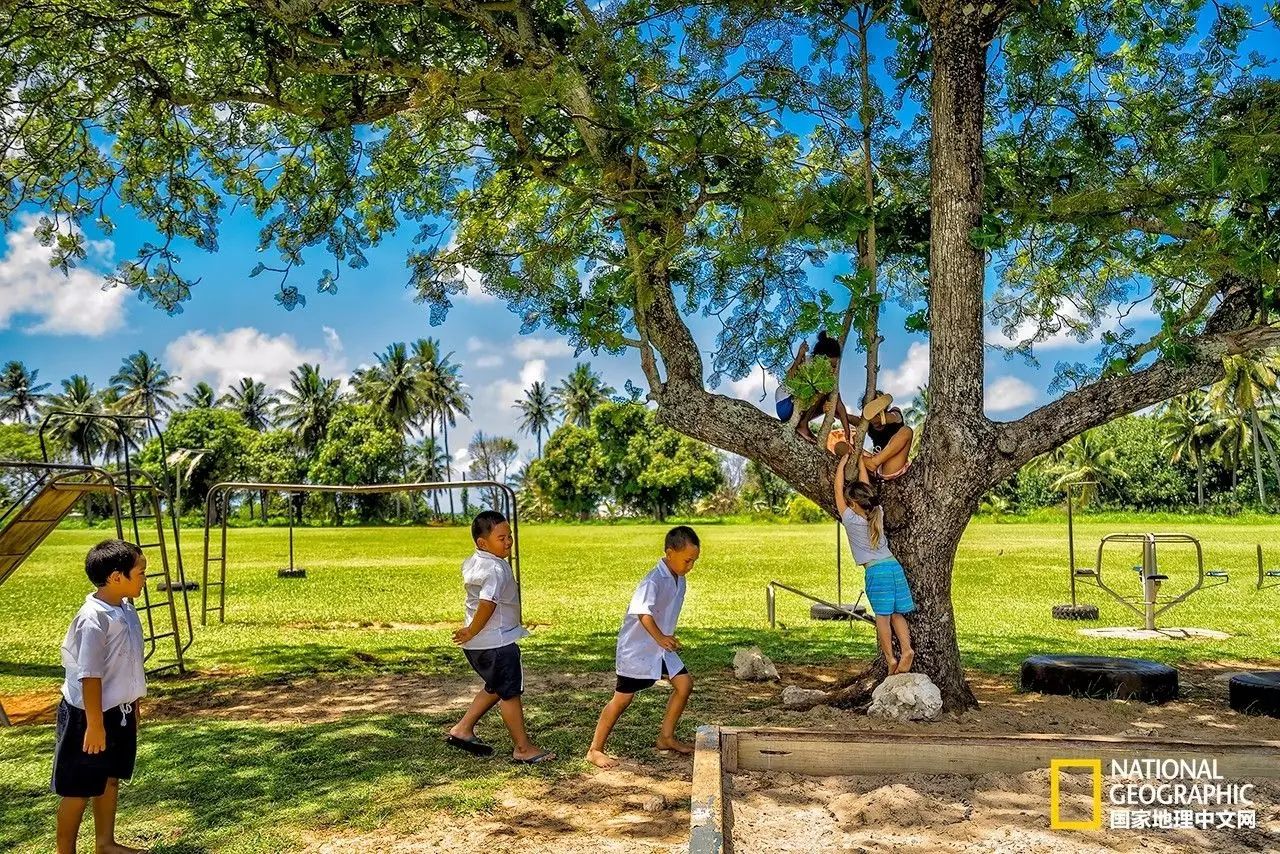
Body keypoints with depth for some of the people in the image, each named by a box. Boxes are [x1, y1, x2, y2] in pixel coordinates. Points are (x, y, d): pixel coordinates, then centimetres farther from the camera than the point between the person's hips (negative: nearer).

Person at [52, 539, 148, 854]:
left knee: (110, 779, 20)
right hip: (90, 715, -8)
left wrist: (133, 707, 18)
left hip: (120, 712, 8)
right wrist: (94, 724, -20)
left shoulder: (126, 610, 2)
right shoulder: (94, 619, -24)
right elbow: (89, 676, -23)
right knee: (79, 790, 6)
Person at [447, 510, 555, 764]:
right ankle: (523, 748, 13)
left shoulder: (471, 563, 8)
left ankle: (462, 730, 28)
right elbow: (487, 603, -30)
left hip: (478, 645, 10)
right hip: (497, 643, -9)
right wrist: (472, 632, -18)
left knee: (495, 688, 25)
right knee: (510, 693, 2)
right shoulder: (496, 569, -23)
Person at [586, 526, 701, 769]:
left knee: (684, 684, 4)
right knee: (623, 698, -2)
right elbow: (644, 613, -42)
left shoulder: (679, 579, 3)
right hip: (636, 648, -8)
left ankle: (666, 737, 20)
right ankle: (594, 750, 9)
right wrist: (660, 638, -54)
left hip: (661, 646, 8)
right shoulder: (653, 581, -26)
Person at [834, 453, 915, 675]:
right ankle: (906, 650, -4)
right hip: (894, 565, 5)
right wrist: (860, 461, 27)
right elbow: (865, 486, 20)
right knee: (896, 614, 9)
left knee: (883, 616, -3)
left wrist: (842, 463, 11)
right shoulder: (877, 514, 10)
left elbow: (838, 489, 4)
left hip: (875, 570, -5)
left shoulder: (851, 519, -3)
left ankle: (890, 658, -5)